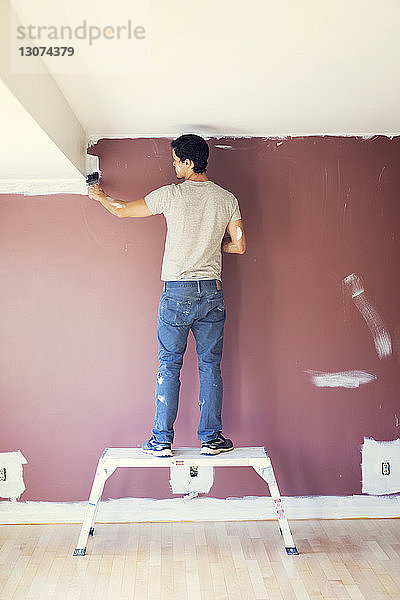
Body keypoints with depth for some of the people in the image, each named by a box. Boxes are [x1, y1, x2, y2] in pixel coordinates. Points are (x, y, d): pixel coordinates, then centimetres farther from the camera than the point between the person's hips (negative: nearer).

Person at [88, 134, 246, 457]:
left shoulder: (171, 195, -5)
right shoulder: (227, 199, 3)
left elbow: (122, 210, 5)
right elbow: (239, 245, 4)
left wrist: (100, 196, 25)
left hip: (176, 292, -2)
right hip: (212, 292, 3)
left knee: (169, 365, 6)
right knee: (210, 366, 9)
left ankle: (162, 440, 11)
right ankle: (211, 438, 14)